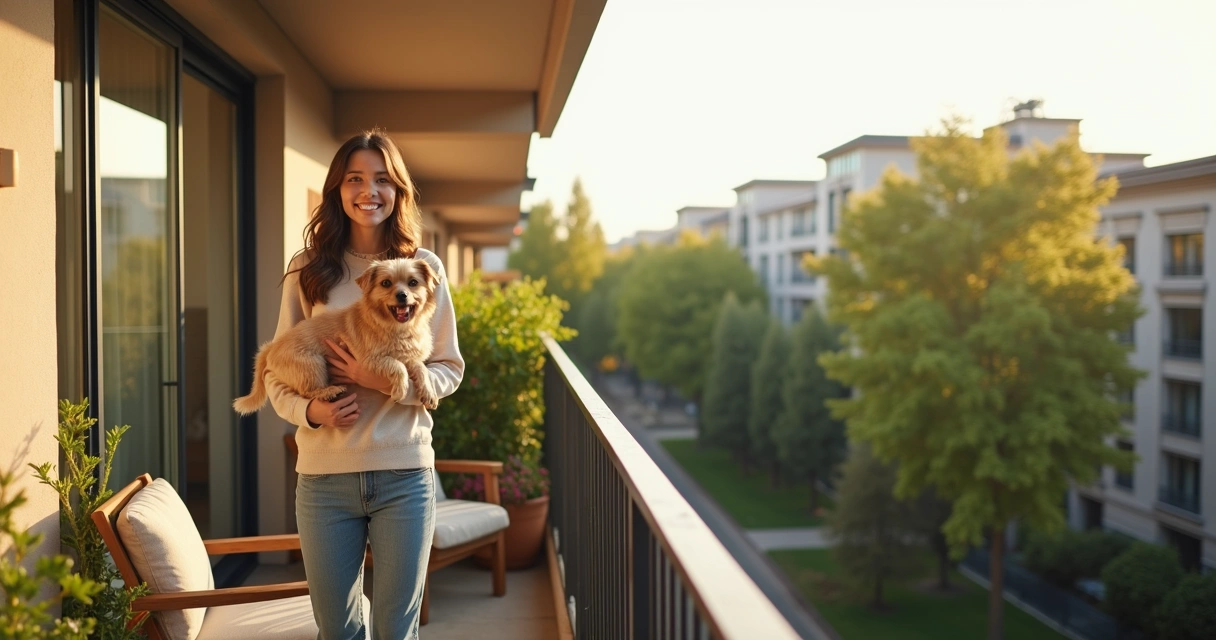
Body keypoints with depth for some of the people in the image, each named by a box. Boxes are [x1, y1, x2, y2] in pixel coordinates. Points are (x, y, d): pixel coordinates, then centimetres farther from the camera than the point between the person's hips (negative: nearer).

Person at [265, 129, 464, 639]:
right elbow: (276, 372, 6)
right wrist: (310, 409, -14)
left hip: (404, 474, -1)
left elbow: (449, 368, 2)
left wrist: (387, 381, -15)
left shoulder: (423, 266, 2)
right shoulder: (308, 270, 3)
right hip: (323, 476, 1)